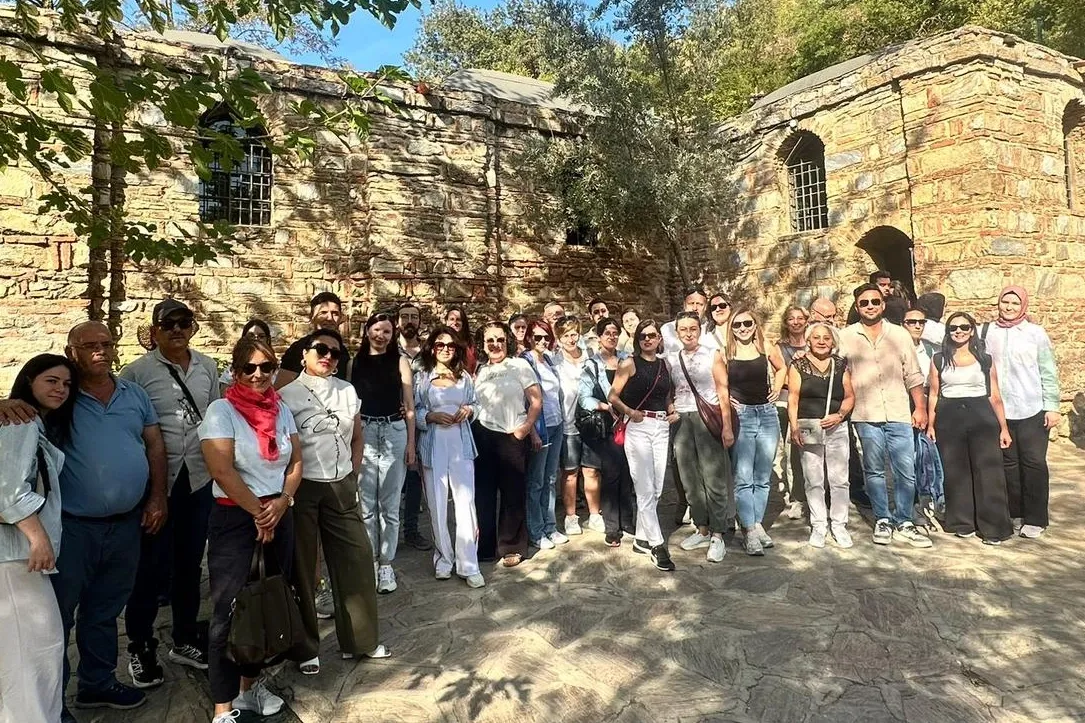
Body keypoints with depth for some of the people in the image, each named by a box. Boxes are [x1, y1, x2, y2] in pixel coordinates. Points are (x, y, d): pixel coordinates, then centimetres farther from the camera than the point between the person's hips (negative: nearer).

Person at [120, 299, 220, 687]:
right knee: (151, 565, 6)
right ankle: (140, 647, 28)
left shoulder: (208, 367, 3)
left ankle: (184, 639, 34)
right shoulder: (136, 372, -9)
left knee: (190, 562, 16)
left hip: (199, 477, 4)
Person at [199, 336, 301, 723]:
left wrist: (281, 502, -7)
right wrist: (258, 512, -11)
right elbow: (222, 471, -17)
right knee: (229, 610, 0)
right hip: (234, 519, -5)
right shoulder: (221, 411, -10)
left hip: (279, 514, 5)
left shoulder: (281, 409, 5)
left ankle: (250, 685, 31)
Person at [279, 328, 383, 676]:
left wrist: (353, 475, 8)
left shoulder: (348, 391, 7)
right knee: (303, 567, 9)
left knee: (357, 558, 7)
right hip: (302, 489, -4)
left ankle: (359, 638, 24)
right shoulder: (287, 395, -7)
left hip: (342, 488, 4)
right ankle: (307, 647, 25)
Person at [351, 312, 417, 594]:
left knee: (389, 504, 5)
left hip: (394, 433, -1)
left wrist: (411, 443, -1)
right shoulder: (355, 362, 8)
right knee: (366, 504, 6)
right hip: (363, 434, 1)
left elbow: (409, 406, 4)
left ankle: (386, 564, 15)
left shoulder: (399, 362, 5)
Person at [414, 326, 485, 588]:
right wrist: (431, 416, -15)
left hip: (461, 446, 1)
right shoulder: (421, 377, 2)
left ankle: (469, 564, 5)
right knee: (437, 506, 7)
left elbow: (476, 405, 17)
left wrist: (469, 410, -4)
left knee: (466, 504, -3)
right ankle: (443, 559, 23)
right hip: (433, 448, -1)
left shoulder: (465, 377, 9)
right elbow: (412, 411, 0)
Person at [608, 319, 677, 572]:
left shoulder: (664, 364, 13)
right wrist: (630, 412, -18)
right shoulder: (629, 364, -2)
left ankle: (642, 538, 22)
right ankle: (658, 545, -1)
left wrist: (673, 411, 6)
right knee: (645, 489, -6)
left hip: (661, 428, 6)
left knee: (656, 489, 9)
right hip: (638, 427, -6)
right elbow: (613, 396, -5)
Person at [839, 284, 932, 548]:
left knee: (906, 471, 3)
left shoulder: (899, 334, 8)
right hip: (866, 416, -1)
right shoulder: (846, 337, 2)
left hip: (899, 414, 2)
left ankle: (903, 522, 18)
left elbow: (912, 375, 9)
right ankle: (883, 520, 21)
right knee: (874, 471, 8)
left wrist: (920, 408, 6)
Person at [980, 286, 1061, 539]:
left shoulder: (1036, 333, -1)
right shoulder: (986, 332, 3)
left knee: (1034, 463, 2)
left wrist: (1052, 407, -3)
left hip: (1033, 412, -2)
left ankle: (1036, 518, 14)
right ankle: (1015, 513, 23)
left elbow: (1048, 373, 0)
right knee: (1009, 463, 10)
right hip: (1000, 411, 2)